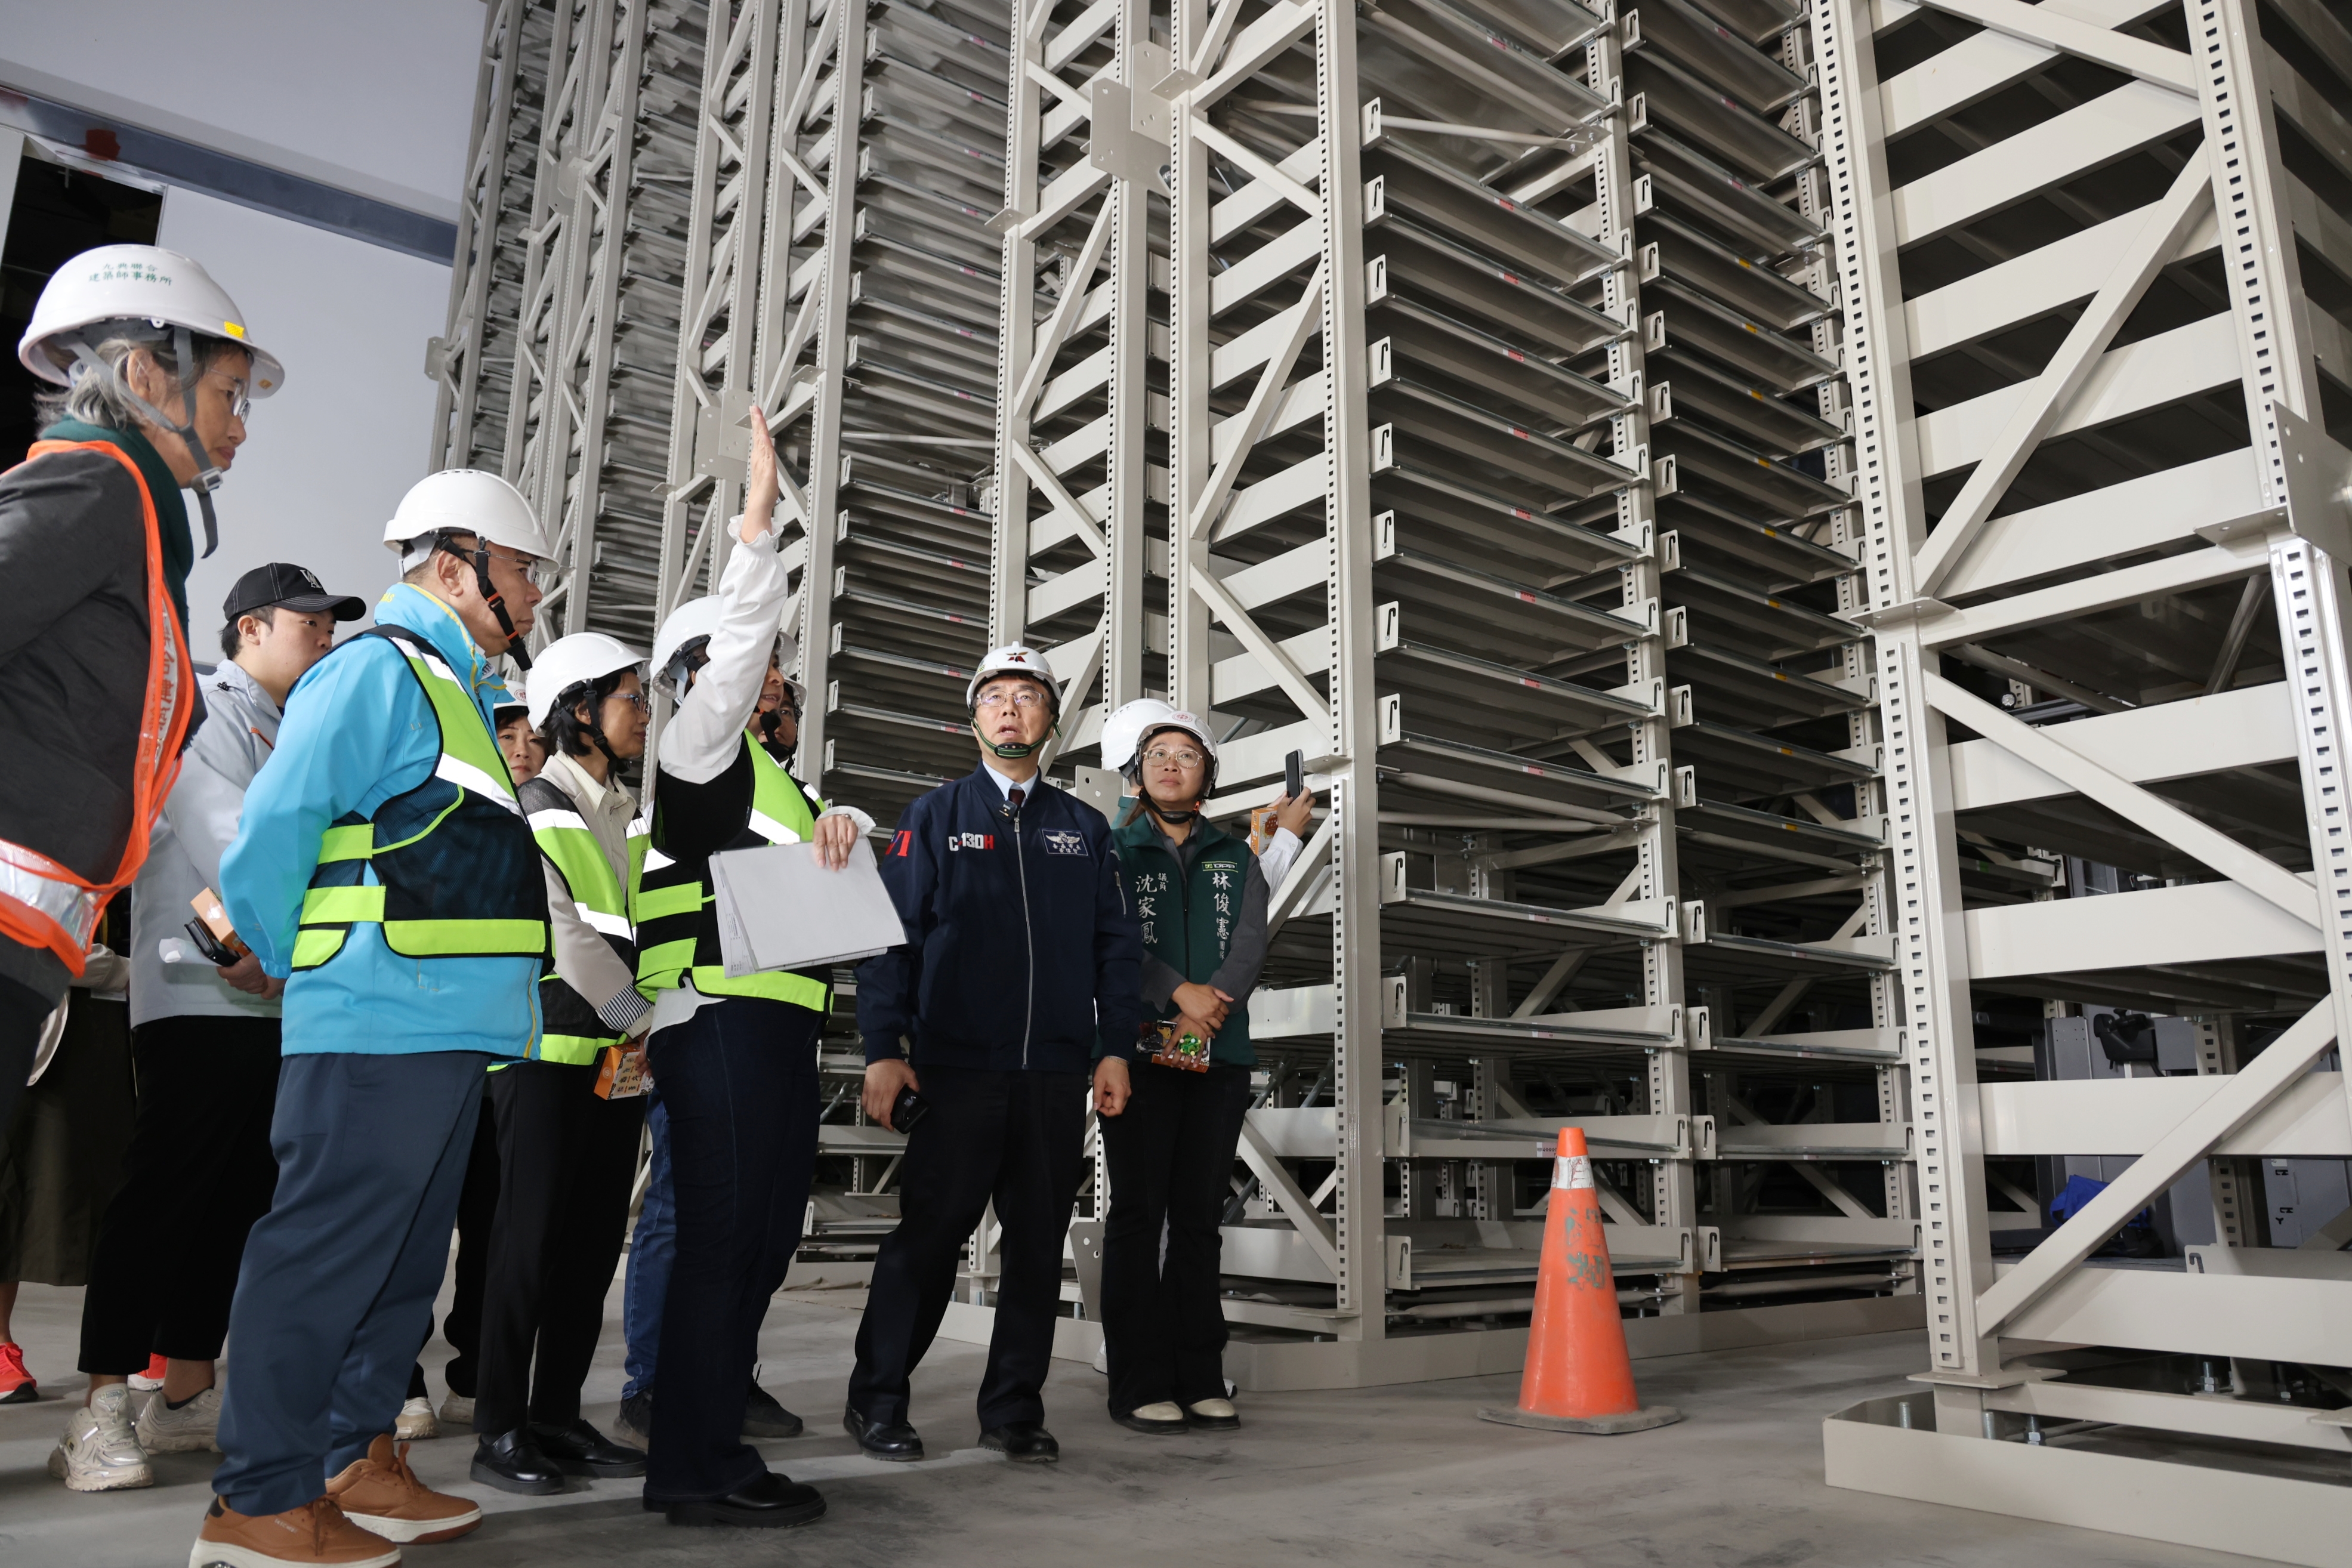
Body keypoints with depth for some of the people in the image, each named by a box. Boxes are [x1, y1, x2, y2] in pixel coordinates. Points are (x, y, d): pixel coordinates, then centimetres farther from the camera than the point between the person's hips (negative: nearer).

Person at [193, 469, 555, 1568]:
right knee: (326, 1250, -3)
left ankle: (358, 1463, 27)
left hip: (450, 1025, 10)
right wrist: (301, 969, 0)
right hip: (381, 1020, -10)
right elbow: (269, 837, -13)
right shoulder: (378, 671, -9)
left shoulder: (464, 692, 21)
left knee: (405, 1252, 15)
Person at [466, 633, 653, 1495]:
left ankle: (558, 1415, 17)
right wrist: (637, 1016, -14)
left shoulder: (631, 815, 17)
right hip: (549, 1044, -6)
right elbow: (559, 928, -13)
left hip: (620, 1052, 7)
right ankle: (500, 1430, 7)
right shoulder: (536, 805, -4)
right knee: (532, 1234, -3)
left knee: (595, 1237, 8)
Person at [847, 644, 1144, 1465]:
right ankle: (876, 1401, 16)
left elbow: (1117, 944, 13)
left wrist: (1115, 1047, 4)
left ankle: (1013, 1409, 19)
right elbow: (890, 933, 1)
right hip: (958, 1067, -3)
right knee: (929, 1233, 0)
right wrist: (883, 1049, -7)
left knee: (1039, 1242, 7)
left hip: (1057, 1073, 3)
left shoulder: (1085, 829, 15)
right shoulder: (936, 815, 7)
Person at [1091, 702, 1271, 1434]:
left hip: (1219, 1056, 3)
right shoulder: (1114, 850, 7)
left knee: (1200, 1217, 6)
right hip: (1137, 1051, -3)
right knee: (1139, 1215, -1)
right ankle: (1140, 1386, 4)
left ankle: (1200, 1380, 13)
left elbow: (1250, 944, 2)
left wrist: (1208, 1014, -12)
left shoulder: (1235, 857, 15)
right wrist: (1180, 994, -17)